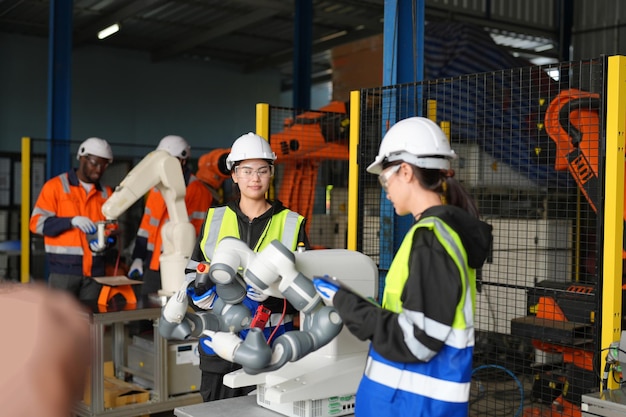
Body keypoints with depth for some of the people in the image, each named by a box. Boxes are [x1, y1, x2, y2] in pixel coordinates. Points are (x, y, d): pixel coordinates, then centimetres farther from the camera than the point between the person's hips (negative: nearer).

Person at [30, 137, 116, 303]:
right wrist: (71, 221, -20)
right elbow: (37, 222, -6)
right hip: (64, 268, -4)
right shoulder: (55, 186, 0)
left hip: (95, 269, 4)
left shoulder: (106, 193, 15)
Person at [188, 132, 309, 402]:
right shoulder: (215, 220, 8)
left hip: (272, 344, -1)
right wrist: (222, 302, -12)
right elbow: (194, 278, 8)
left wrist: (269, 297, -19)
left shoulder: (291, 224, 3)